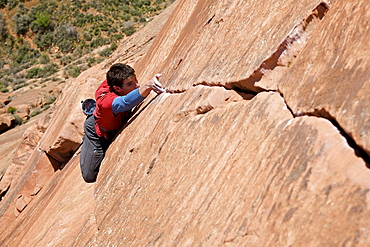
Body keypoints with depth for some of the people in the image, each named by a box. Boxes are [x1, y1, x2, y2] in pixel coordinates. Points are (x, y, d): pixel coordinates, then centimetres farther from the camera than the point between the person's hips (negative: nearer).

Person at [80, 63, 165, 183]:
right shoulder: (106, 100, -48)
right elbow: (125, 103, -71)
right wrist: (147, 86, -84)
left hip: (120, 125, 5)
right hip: (98, 133, -5)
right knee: (90, 177, 5)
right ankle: (86, 141, 30)